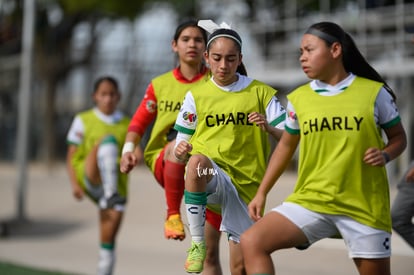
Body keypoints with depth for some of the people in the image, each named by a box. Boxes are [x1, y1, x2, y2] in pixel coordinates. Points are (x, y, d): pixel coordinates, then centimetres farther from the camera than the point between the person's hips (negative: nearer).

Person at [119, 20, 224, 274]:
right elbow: (138, 123, 9)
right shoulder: (160, 84, 8)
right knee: (178, 143, -37)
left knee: (210, 253, -4)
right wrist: (129, 149, -8)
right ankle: (173, 215, -22)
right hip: (163, 162, 0)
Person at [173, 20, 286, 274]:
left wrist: (269, 127, -20)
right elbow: (182, 145, 8)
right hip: (211, 175, -1)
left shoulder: (261, 93, 3)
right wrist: (180, 151, -16)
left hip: (247, 183, 1)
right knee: (198, 160, -39)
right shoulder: (196, 96, 5)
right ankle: (198, 243, -28)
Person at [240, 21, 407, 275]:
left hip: (363, 206, -2)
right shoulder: (298, 98, 4)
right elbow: (286, 145, 18)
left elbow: (399, 137, 8)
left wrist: (384, 155, -14)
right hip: (310, 200, 2)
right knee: (252, 242, -16)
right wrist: (262, 192, 14)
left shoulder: (374, 92, -3)